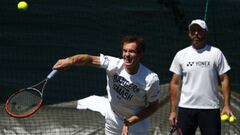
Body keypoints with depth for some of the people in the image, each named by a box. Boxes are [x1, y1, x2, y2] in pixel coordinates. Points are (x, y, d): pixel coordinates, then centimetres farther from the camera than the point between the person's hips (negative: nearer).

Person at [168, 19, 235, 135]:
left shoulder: (216, 53, 3)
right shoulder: (181, 55, 7)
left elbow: (224, 79, 2)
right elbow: (175, 83, 6)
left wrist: (227, 105, -8)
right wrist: (173, 111, 1)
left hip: (210, 108, -2)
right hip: (186, 108, 2)